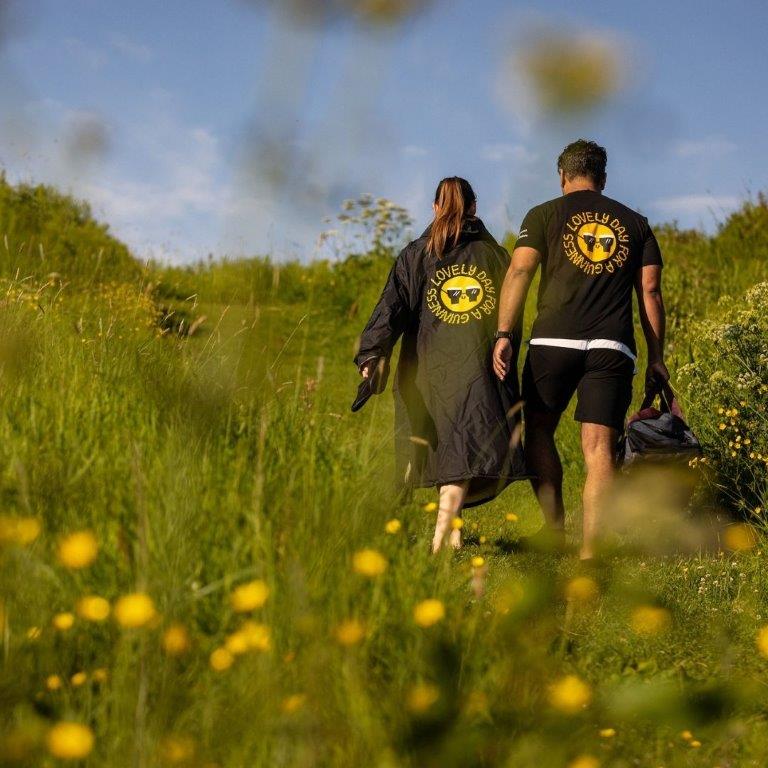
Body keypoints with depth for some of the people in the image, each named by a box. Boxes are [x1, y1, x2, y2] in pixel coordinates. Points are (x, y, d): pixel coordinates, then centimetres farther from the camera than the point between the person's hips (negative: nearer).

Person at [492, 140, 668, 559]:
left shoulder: (544, 215, 11)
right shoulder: (635, 223, 18)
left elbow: (519, 272, -2)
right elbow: (650, 291, 12)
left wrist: (503, 334, -7)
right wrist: (656, 358, 13)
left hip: (554, 339, -1)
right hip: (613, 347, 1)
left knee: (539, 431, 16)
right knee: (598, 448, -2)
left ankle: (555, 532, 9)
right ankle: (589, 552, -9)